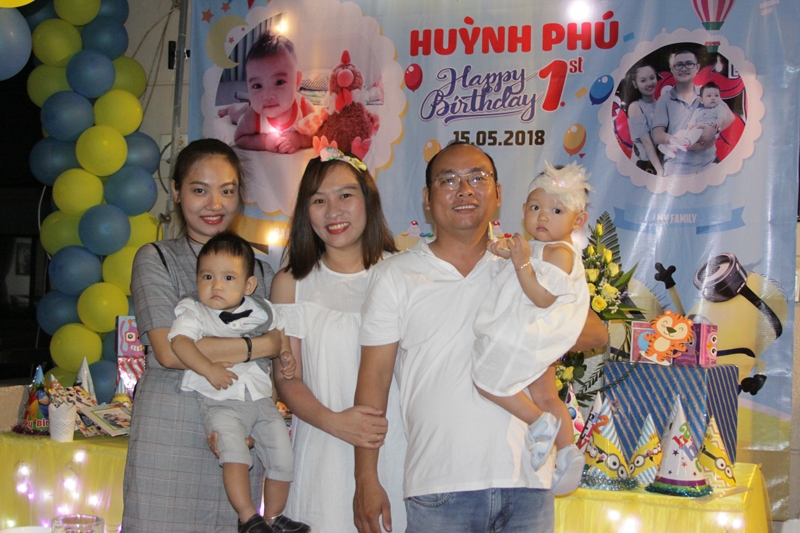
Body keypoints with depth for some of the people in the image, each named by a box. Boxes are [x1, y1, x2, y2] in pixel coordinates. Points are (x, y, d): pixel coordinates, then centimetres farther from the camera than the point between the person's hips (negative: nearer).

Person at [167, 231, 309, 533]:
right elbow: (179, 341, -20)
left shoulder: (259, 310, 9)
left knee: (283, 458, 3)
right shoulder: (194, 312, -3)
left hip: (260, 398, 5)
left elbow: (277, 330, 29)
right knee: (234, 451, -28)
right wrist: (208, 369, -31)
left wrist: (287, 356, 11)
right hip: (221, 402, -5)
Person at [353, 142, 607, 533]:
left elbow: (595, 333, 11)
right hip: (439, 490, -2)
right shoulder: (395, 276, 5)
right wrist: (366, 480, -4)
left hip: (528, 485, 2)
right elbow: (373, 379, 2)